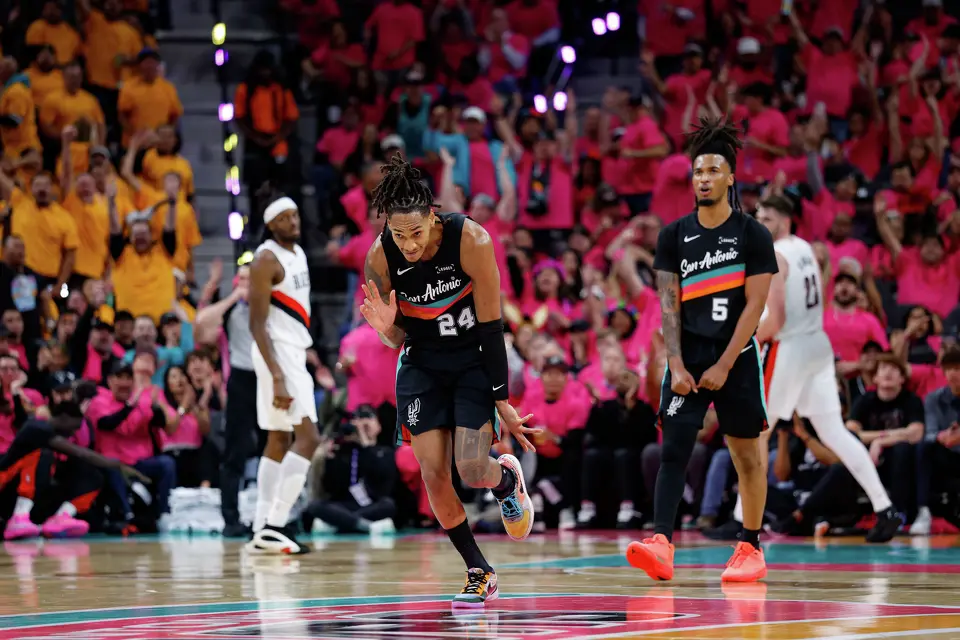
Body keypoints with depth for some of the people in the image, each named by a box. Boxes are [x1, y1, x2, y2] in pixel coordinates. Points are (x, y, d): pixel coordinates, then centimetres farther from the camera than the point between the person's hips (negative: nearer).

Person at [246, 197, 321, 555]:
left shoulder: (298, 253, 14)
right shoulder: (266, 260, -14)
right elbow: (257, 325, -19)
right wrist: (277, 376, -26)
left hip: (294, 353, 10)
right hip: (278, 355, -10)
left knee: (279, 441, 9)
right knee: (308, 436, -16)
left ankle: (262, 531, 12)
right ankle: (275, 526, -19)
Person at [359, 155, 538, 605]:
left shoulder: (470, 240, -26)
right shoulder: (380, 259, -17)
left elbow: (491, 327, -18)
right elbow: (398, 340, -3)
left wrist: (502, 401, -16)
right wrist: (387, 327, -28)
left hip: (475, 360, -3)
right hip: (422, 363, 3)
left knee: (472, 469, -16)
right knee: (432, 472, -6)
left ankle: (507, 477, 23)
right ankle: (479, 574, 12)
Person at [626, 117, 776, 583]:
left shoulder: (753, 236, -3)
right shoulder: (674, 236, 5)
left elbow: (755, 305, -7)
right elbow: (669, 303, 2)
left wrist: (724, 365, -13)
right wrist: (676, 365, -9)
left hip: (736, 359, -2)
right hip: (688, 357, 2)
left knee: (747, 455, 5)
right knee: (673, 448, -11)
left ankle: (750, 547, 16)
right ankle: (661, 544, -20)